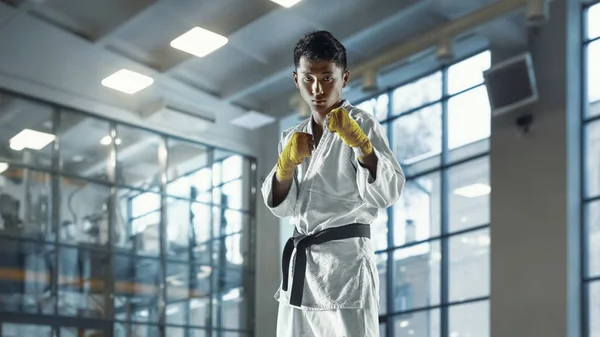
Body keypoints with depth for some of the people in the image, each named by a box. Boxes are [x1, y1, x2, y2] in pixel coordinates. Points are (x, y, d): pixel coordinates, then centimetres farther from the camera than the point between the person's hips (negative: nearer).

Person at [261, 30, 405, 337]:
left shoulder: (361, 124, -2)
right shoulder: (292, 136, 16)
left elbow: (387, 193, -13)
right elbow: (281, 206, 7)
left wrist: (360, 143, -28)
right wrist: (287, 164, -11)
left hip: (345, 258, -6)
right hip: (299, 266, 7)